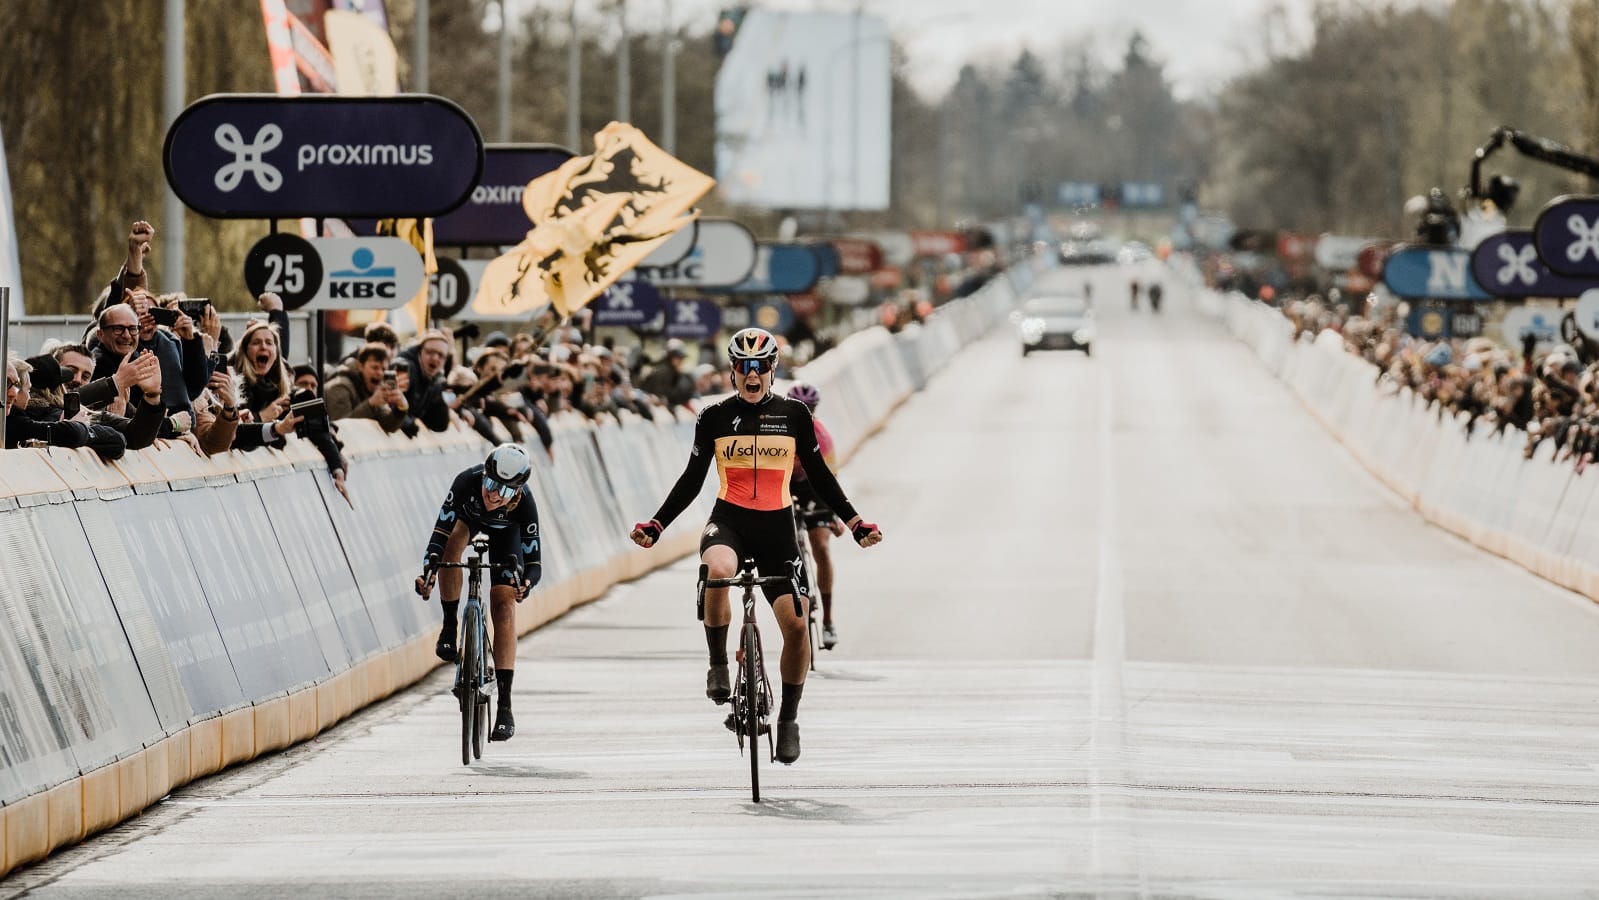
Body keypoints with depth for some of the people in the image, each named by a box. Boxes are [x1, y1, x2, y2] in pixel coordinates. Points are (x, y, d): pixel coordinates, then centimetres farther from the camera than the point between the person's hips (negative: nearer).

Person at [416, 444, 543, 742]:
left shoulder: (524, 504, -40)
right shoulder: (467, 482, -41)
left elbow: (533, 561, -37)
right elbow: (440, 533, -43)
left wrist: (526, 583, -60)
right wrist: (428, 570, -60)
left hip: (505, 531, -1)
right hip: (467, 516, 1)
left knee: (504, 608, -12)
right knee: (452, 546, -35)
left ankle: (505, 706, -11)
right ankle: (449, 627, -13)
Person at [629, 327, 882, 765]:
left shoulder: (794, 414, 3)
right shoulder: (714, 417, 1)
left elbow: (819, 476, 9)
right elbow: (692, 480, 6)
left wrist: (855, 522, 2)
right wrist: (655, 525, -3)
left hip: (777, 528, 1)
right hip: (729, 520, -1)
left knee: (795, 625, -8)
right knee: (717, 572, -37)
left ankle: (789, 719, 12)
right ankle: (718, 666, -15)